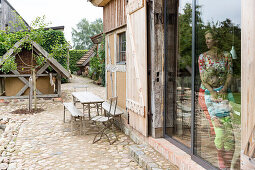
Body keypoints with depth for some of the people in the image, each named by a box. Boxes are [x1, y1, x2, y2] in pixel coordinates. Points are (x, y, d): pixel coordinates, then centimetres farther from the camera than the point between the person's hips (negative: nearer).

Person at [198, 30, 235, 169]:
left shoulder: (226, 56, 8)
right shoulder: (203, 57, 3)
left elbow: (230, 74, 4)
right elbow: (203, 78, -4)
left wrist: (224, 88, -13)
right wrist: (212, 92, -16)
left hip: (223, 93, 2)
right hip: (207, 93, -2)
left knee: (227, 126, -6)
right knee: (218, 125, -11)